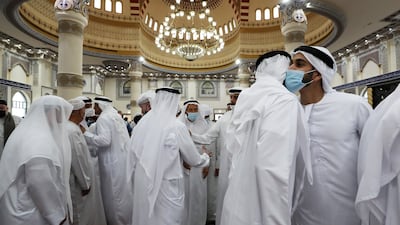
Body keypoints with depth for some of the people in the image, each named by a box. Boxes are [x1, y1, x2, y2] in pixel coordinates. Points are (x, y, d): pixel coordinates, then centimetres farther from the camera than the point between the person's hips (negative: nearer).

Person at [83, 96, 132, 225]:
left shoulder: (103, 118, -13)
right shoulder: (116, 116, 12)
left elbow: (104, 140, -22)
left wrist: (85, 134, -14)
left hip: (113, 162, -9)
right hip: (122, 158, 9)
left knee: (114, 195, 4)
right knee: (123, 193, 17)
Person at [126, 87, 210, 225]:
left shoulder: (142, 123, -3)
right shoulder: (177, 126, -14)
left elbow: (133, 153, 5)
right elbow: (193, 159, -3)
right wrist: (205, 159, 17)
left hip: (143, 183, 5)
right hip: (166, 185, -5)